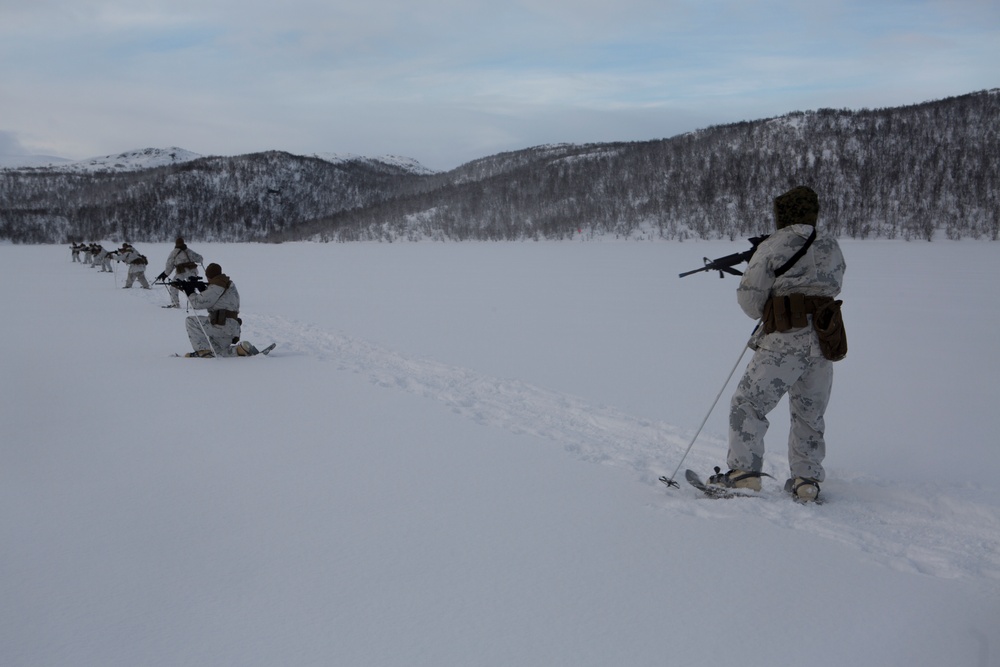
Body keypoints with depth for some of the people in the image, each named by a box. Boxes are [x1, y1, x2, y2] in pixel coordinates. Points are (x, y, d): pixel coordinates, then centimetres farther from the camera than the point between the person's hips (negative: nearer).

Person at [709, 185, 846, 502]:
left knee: (747, 403, 1)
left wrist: (761, 312, 18)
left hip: (787, 339, -6)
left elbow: (750, 298, -3)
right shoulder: (832, 247, 14)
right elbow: (833, 284, 21)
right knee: (810, 414, 16)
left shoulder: (773, 246, -2)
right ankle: (806, 479, 15)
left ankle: (744, 470, -5)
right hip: (825, 341, 6)